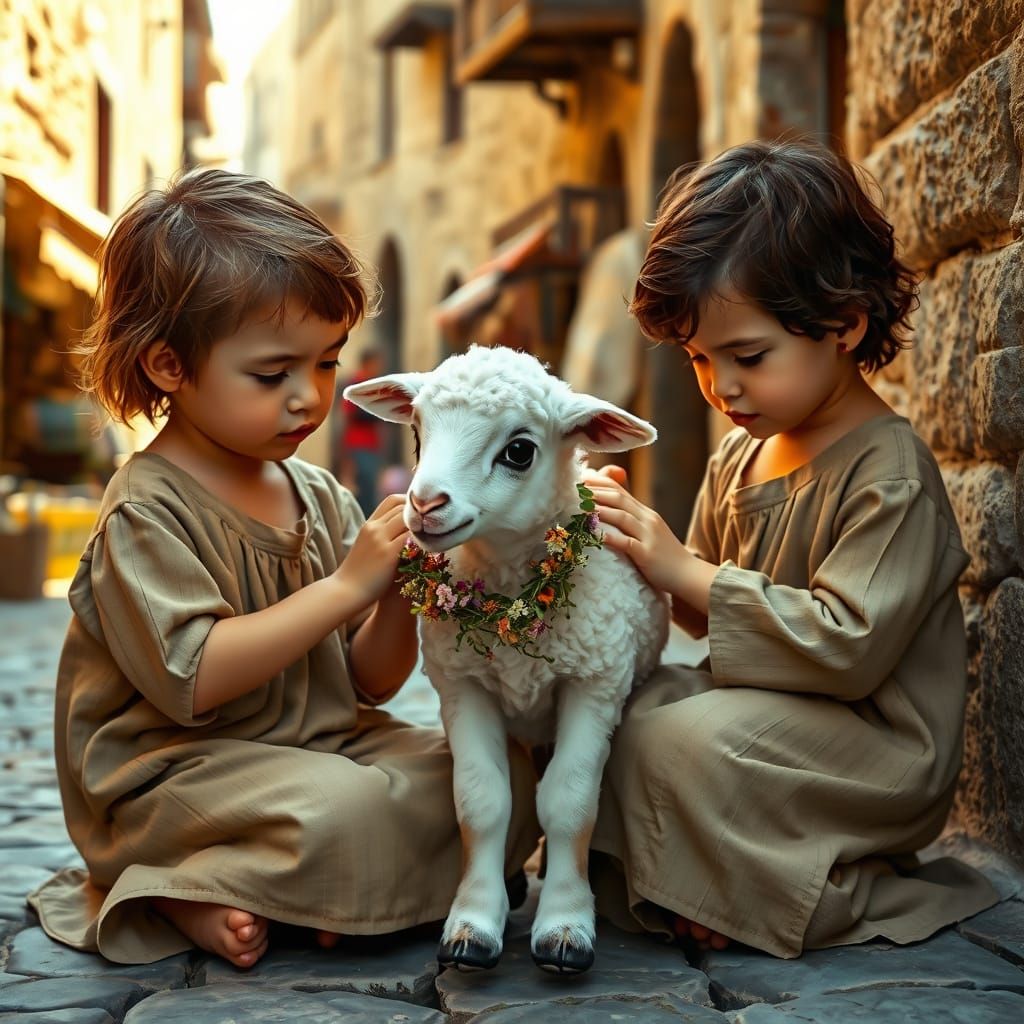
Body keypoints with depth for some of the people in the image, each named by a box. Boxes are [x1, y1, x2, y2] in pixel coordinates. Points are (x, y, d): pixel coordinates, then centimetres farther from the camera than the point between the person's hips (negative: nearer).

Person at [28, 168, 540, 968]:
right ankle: (186, 896, -11)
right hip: (176, 775, -8)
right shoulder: (146, 510, -11)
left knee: (507, 778, -7)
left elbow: (371, 682, 11)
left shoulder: (322, 497, 9)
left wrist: (399, 592, -11)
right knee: (339, 812, -35)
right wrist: (347, 585, -23)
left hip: (327, 749, 8)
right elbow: (193, 678, -24)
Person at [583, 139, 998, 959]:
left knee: (678, 739, -29)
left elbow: (847, 646, -25)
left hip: (879, 756, -8)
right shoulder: (740, 456, 8)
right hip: (763, 712, 8)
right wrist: (646, 554, -5)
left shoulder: (891, 473, -17)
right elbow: (716, 614, 16)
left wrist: (686, 572, -24)